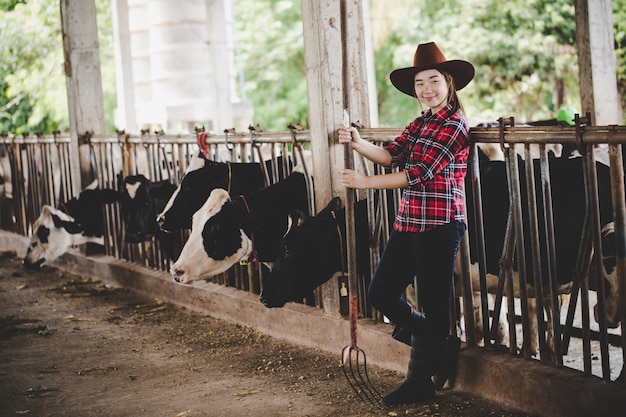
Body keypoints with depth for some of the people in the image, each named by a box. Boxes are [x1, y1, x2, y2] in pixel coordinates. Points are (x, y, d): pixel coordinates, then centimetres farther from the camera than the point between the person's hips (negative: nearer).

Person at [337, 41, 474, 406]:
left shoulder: (454, 125, -9)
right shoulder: (419, 124, 17)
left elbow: (419, 174, -16)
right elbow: (391, 154, 3)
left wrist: (366, 182, -13)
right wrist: (358, 143, -15)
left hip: (440, 225, -9)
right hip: (408, 223, 9)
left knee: (434, 304, 0)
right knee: (381, 292, 9)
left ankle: (421, 382, 13)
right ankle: (441, 346, 27)